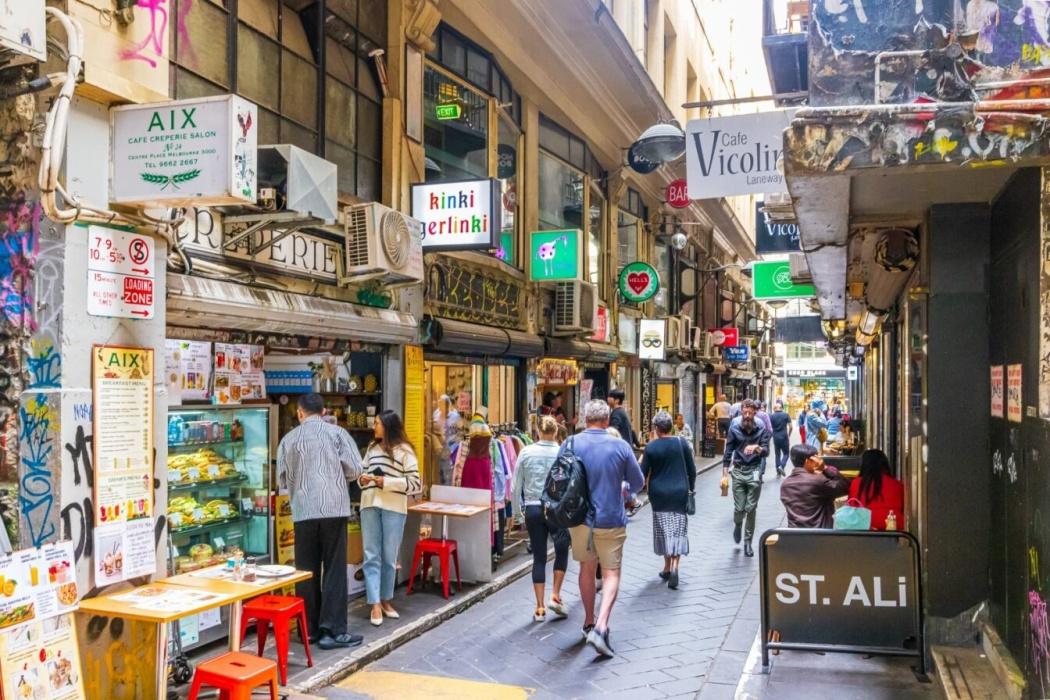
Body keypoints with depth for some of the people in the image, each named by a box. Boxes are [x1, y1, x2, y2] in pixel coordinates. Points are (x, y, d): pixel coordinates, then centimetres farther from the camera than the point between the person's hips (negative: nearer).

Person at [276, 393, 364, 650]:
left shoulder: (288, 439, 7)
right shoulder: (337, 433, 2)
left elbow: (282, 479, 11)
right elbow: (354, 469, -3)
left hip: (303, 511, 2)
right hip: (334, 508, -2)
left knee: (307, 570, 11)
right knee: (334, 569, 2)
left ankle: (309, 627, 18)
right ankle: (333, 630, 0)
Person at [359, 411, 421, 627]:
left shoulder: (404, 451, -2)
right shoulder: (372, 448, 16)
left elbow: (415, 483, -6)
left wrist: (387, 482, -14)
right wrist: (362, 480, -1)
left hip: (394, 508, -4)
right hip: (369, 505, 4)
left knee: (389, 557, 5)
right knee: (371, 556, -1)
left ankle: (386, 600, 20)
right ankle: (375, 604, 0)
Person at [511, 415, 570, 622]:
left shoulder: (526, 452, -2)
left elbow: (515, 487, 0)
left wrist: (517, 512, 11)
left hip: (532, 509, 2)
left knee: (539, 557, 9)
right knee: (562, 551, 20)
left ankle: (540, 608, 12)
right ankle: (555, 596, 12)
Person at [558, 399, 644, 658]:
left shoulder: (571, 444, -6)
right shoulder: (620, 446, -8)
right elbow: (638, 483, 2)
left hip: (579, 517, 2)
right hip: (610, 519, -2)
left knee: (587, 568, 20)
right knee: (611, 573, 4)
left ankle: (589, 622, 32)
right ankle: (601, 626, -14)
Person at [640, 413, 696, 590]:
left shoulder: (651, 447, -7)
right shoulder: (681, 443, -3)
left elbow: (643, 473, -4)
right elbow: (692, 469, 2)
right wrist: (691, 487, 15)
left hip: (659, 494, 0)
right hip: (679, 492, 1)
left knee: (663, 530, 11)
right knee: (678, 530, 3)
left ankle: (667, 567, 18)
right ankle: (674, 567, -10)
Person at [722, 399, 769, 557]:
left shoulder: (761, 428, -7)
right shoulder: (734, 427, -5)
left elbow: (766, 451, -8)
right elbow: (728, 451, 1)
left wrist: (757, 448, -31)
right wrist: (724, 474, 0)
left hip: (754, 472, 0)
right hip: (738, 471, 1)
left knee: (751, 509, 2)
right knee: (739, 508, 1)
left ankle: (748, 542, 17)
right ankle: (737, 524, 37)